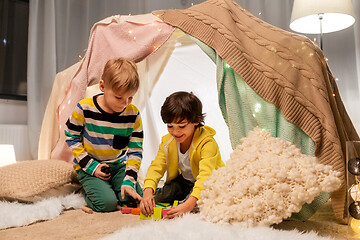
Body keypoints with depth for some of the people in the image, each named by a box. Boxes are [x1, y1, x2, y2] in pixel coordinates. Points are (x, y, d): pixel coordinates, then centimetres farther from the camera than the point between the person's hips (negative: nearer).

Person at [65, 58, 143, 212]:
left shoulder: (133, 114, -11)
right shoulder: (84, 108, -17)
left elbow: (135, 150, -7)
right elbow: (71, 137, -6)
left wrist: (128, 181, -18)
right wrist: (91, 166, -13)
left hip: (118, 165, 3)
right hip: (88, 166, -3)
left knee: (134, 198, -15)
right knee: (107, 203, -22)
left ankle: (109, 187, 14)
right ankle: (89, 191, 11)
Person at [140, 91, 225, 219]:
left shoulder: (207, 143, -31)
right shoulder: (167, 141, -11)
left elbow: (205, 175, -41)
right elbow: (156, 167, -16)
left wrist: (189, 205, -55)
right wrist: (148, 191, -36)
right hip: (183, 181, 5)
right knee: (157, 199, -13)